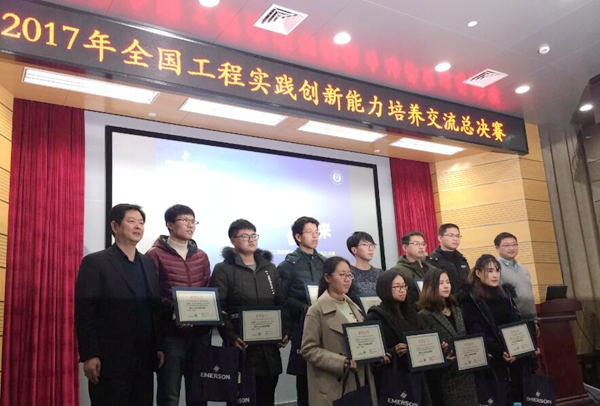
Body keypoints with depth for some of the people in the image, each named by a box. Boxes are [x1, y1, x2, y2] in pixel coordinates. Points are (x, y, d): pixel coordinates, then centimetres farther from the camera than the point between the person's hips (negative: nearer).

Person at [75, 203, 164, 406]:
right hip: (110, 359, -5)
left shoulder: (148, 264, 13)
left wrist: (159, 347, 8)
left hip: (144, 358, 5)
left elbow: (155, 309, 13)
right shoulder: (95, 262, -4)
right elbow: (83, 313, -9)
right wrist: (89, 355, -14)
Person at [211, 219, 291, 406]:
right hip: (241, 347, -4)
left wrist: (285, 331, -1)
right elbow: (218, 309, -9)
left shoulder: (270, 268, 14)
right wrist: (231, 337, -19)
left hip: (270, 347, 4)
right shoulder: (223, 269, -1)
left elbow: (282, 303, 12)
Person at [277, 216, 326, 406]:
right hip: (303, 324, -4)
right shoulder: (289, 264, 1)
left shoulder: (325, 262, 16)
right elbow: (282, 297, -7)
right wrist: (304, 308, -18)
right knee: (304, 372, 0)